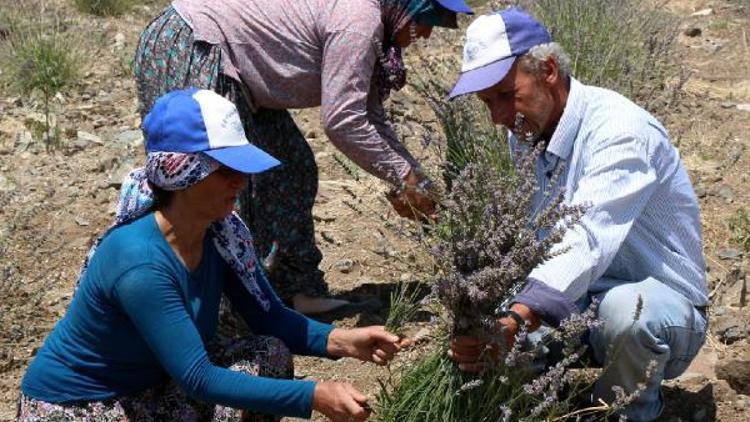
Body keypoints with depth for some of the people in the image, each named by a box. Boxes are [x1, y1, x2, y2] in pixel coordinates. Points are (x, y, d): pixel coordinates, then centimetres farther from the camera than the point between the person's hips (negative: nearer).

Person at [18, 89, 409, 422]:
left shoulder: (222, 233, -10)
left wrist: (341, 341, -20)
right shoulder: (139, 262, -33)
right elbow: (199, 380, -32)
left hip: (151, 385, 7)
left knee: (268, 354, -12)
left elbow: (270, 319, -2)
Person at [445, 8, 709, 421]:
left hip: (660, 301, -6)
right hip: (574, 299, 7)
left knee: (624, 308, -40)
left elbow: (586, 243, -40)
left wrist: (513, 324, -54)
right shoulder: (526, 132, 3)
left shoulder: (620, 130, -25)